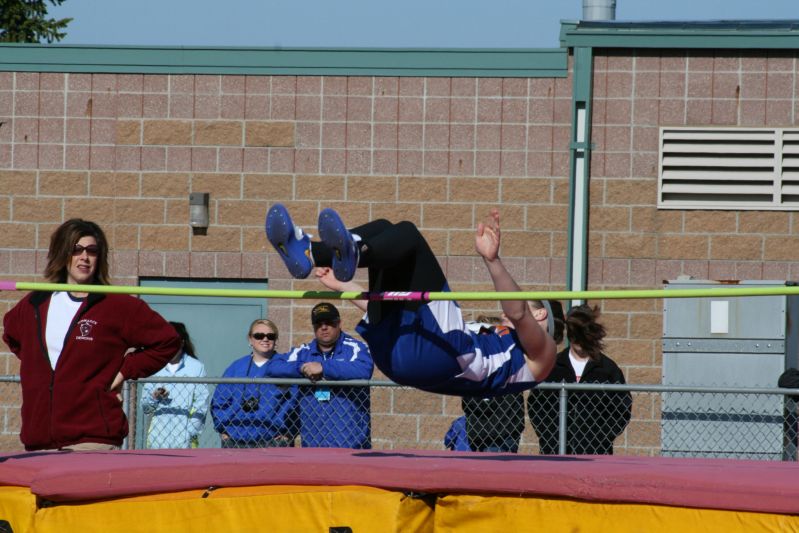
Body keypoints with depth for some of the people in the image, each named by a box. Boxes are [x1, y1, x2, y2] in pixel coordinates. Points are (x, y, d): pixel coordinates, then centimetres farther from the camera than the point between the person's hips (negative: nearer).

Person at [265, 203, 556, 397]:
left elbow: (518, 312, 0)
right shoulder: (488, 345, 44)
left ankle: (352, 254, -45)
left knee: (406, 234, -14)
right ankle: (306, 252, -20)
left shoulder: (539, 354, 24)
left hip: (443, 349, -7)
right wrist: (343, 286, 41)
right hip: (395, 343, 7)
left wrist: (492, 261, -19)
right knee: (381, 229, 6)